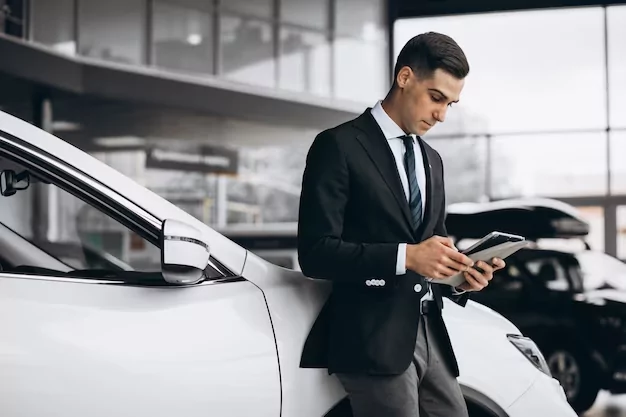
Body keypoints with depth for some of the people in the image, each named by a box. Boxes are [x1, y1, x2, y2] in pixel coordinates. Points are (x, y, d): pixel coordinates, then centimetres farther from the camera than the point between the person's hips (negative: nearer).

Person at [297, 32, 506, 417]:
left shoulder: (432, 161, 19)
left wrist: (459, 277, 1)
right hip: (374, 339, -7)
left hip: (430, 334, 7)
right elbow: (315, 252, -13)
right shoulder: (339, 146, -5)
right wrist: (406, 257, -21)